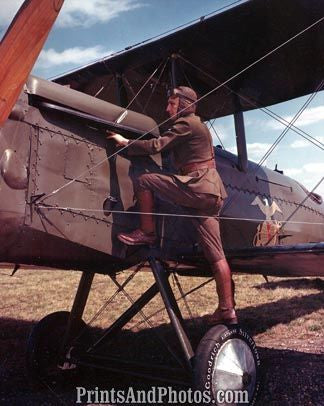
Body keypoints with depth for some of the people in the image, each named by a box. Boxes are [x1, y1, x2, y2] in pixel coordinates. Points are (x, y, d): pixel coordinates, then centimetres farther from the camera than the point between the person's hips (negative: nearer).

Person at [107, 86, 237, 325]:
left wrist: (125, 143, -2)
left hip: (197, 186, -10)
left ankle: (147, 232, 3)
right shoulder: (196, 124, 26)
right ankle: (227, 310, 7)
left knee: (145, 181, -6)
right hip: (212, 192, 10)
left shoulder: (185, 124, -4)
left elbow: (156, 146, -12)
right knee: (216, 254, 5)